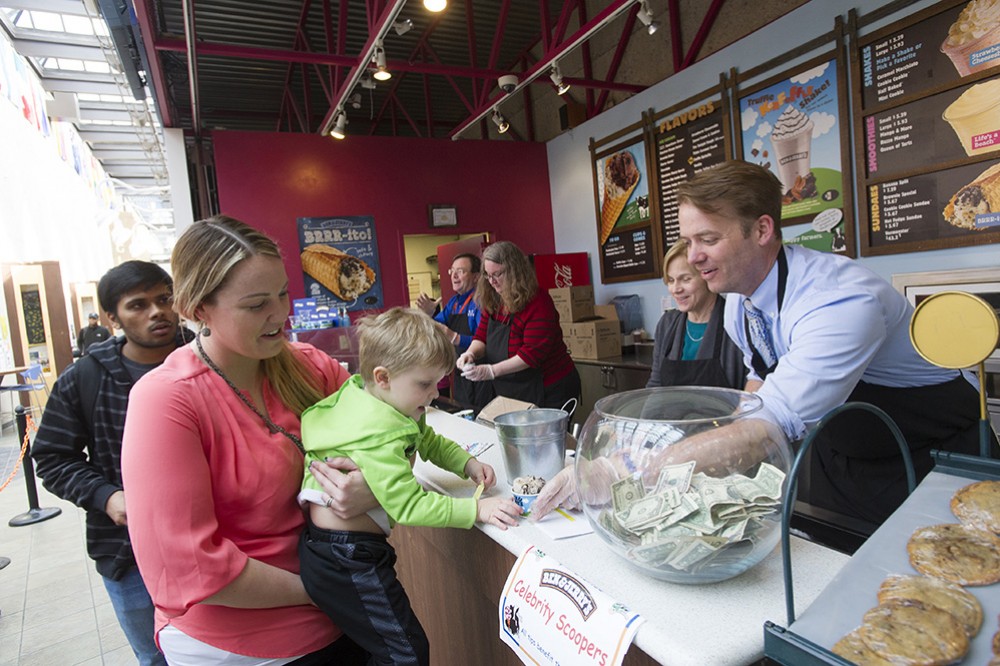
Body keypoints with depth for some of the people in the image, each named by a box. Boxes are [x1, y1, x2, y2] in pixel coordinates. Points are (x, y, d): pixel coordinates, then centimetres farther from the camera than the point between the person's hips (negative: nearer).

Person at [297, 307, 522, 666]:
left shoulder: (394, 407, 5)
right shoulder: (377, 435, -26)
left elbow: (430, 441, 20)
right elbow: (410, 507, -27)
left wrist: (468, 463, 5)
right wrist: (477, 509, -23)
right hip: (344, 562, -10)